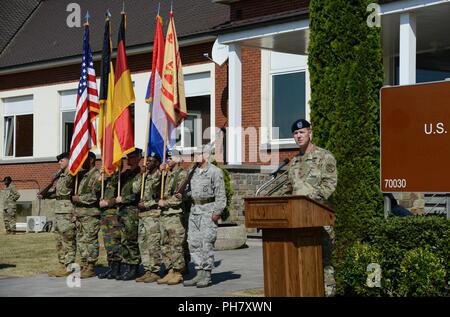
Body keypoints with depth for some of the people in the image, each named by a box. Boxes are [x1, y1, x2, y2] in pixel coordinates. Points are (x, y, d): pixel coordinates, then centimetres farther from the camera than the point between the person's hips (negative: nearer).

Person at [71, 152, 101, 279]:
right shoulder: (82, 174, 19)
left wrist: (78, 198, -11)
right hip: (79, 213, 9)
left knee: (89, 240, -7)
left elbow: (94, 196, -17)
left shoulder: (96, 175, -9)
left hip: (91, 214, -9)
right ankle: (84, 266, 16)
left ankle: (91, 268, -2)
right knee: (80, 240, 10)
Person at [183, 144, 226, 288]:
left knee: (207, 244, -8)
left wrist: (217, 212, -15)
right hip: (194, 211, 7)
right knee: (194, 243, 5)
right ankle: (199, 274, 11)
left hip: (208, 211, -7)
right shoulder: (193, 172, 14)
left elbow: (220, 194, -10)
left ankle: (207, 276, -4)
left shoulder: (215, 172, -7)